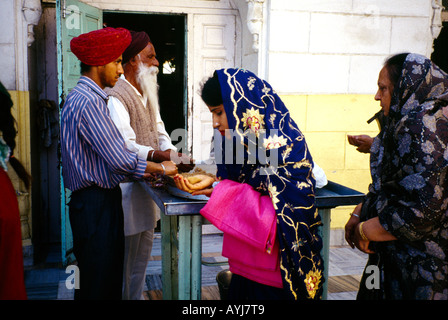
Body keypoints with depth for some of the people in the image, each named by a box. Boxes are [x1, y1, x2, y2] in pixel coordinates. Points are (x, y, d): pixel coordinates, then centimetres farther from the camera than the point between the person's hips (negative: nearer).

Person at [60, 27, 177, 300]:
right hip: (95, 204, -10)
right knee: (98, 286, 1)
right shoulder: (87, 102, -18)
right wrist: (160, 168, -7)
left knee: (110, 279, 17)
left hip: (102, 199, 10)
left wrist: (147, 173, 9)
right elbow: (120, 160, -22)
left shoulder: (90, 98, 15)